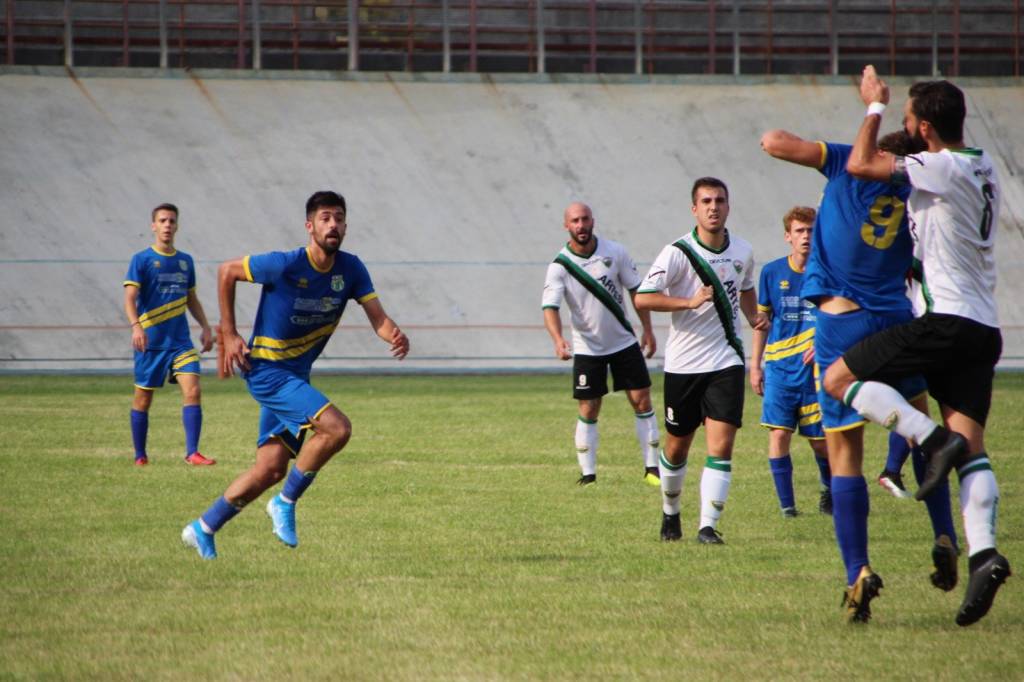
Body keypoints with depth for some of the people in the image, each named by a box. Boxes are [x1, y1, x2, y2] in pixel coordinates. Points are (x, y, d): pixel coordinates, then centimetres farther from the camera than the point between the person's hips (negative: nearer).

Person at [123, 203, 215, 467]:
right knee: (143, 399, 5)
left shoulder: (185, 261, 12)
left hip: (180, 341, 4)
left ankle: (192, 453, -13)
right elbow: (130, 298, -13)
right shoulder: (142, 260, -4)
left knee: (192, 391, -13)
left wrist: (205, 327, 13)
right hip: (150, 342, -3)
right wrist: (136, 326, -29)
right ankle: (140, 455, 18)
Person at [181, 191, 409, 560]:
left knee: (271, 469, 7)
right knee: (337, 428, -23)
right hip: (266, 371, -7)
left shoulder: (351, 269, -3)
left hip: (295, 376, 7)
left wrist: (395, 336, -31)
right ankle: (286, 503, -6)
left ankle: (203, 529, 20)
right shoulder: (285, 265, -19)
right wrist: (229, 334, -8)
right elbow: (227, 271, -7)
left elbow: (378, 318, -7)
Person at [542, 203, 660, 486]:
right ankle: (587, 474, 7)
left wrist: (647, 330, 3)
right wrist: (558, 340, -39)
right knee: (589, 410, -1)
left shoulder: (615, 252, -6)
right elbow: (550, 307, -22)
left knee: (642, 400, -2)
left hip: (624, 342, 2)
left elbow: (635, 290, 4)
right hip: (587, 348, -2)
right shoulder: (560, 266, -13)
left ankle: (652, 468, 6)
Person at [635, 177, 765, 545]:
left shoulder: (743, 251, 4)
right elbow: (642, 297, -19)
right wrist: (690, 301, -28)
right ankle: (670, 512, 35)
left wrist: (753, 317, 6)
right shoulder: (678, 252, -11)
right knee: (677, 446, 11)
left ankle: (708, 526, -10)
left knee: (721, 446, -12)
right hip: (683, 363, -2)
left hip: (726, 362, 2)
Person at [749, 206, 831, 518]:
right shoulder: (772, 272, 2)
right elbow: (762, 320, 11)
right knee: (779, 433, -11)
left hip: (815, 367, -1)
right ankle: (786, 504, -3)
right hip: (779, 367, 1)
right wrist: (755, 365, 9)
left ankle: (829, 488, 34)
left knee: (820, 440, 5)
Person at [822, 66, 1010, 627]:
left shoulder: (943, 168, -10)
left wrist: (875, 106, 3)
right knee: (970, 441, -1)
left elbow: (860, 165, -12)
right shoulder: (982, 170, 17)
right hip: (984, 328, 9)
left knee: (840, 378, -2)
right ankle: (983, 553, -18)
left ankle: (933, 439, -16)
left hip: (946, 321, -9)